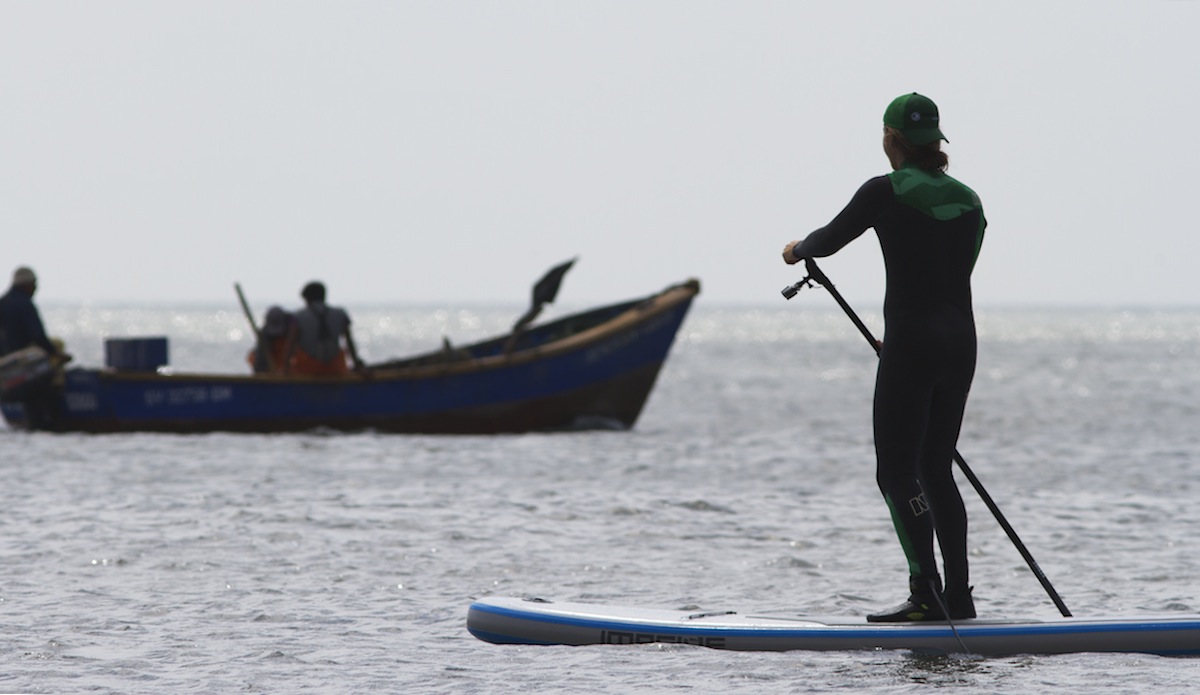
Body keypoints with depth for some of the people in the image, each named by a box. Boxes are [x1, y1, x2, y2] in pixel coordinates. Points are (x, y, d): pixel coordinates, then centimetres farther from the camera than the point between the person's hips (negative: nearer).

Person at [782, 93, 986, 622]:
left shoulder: (886, 193, -8)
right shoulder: (969, 201, 11)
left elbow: (829, 240, 4)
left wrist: (797, 250, 26)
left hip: (911, 342, -7)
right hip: (960, 341, 7)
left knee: (897, 470, -4)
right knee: (936, 469, 14)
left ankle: (926, 592, -17)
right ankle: (958, 596, 10)